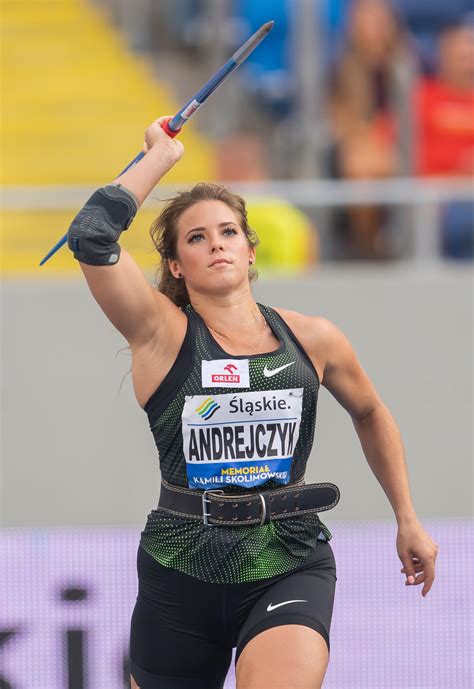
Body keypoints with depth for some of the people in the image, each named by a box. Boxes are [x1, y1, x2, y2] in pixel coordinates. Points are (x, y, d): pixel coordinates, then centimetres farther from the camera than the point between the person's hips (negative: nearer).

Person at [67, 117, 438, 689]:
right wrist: (162, 154, -4)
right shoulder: (163, 334, -2)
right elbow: (91, 236, -16)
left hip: (291, 564, 0)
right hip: (181, 573, 0)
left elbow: (370, 414, 25)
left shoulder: (313, 340, 6)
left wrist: (407, 521, 26)